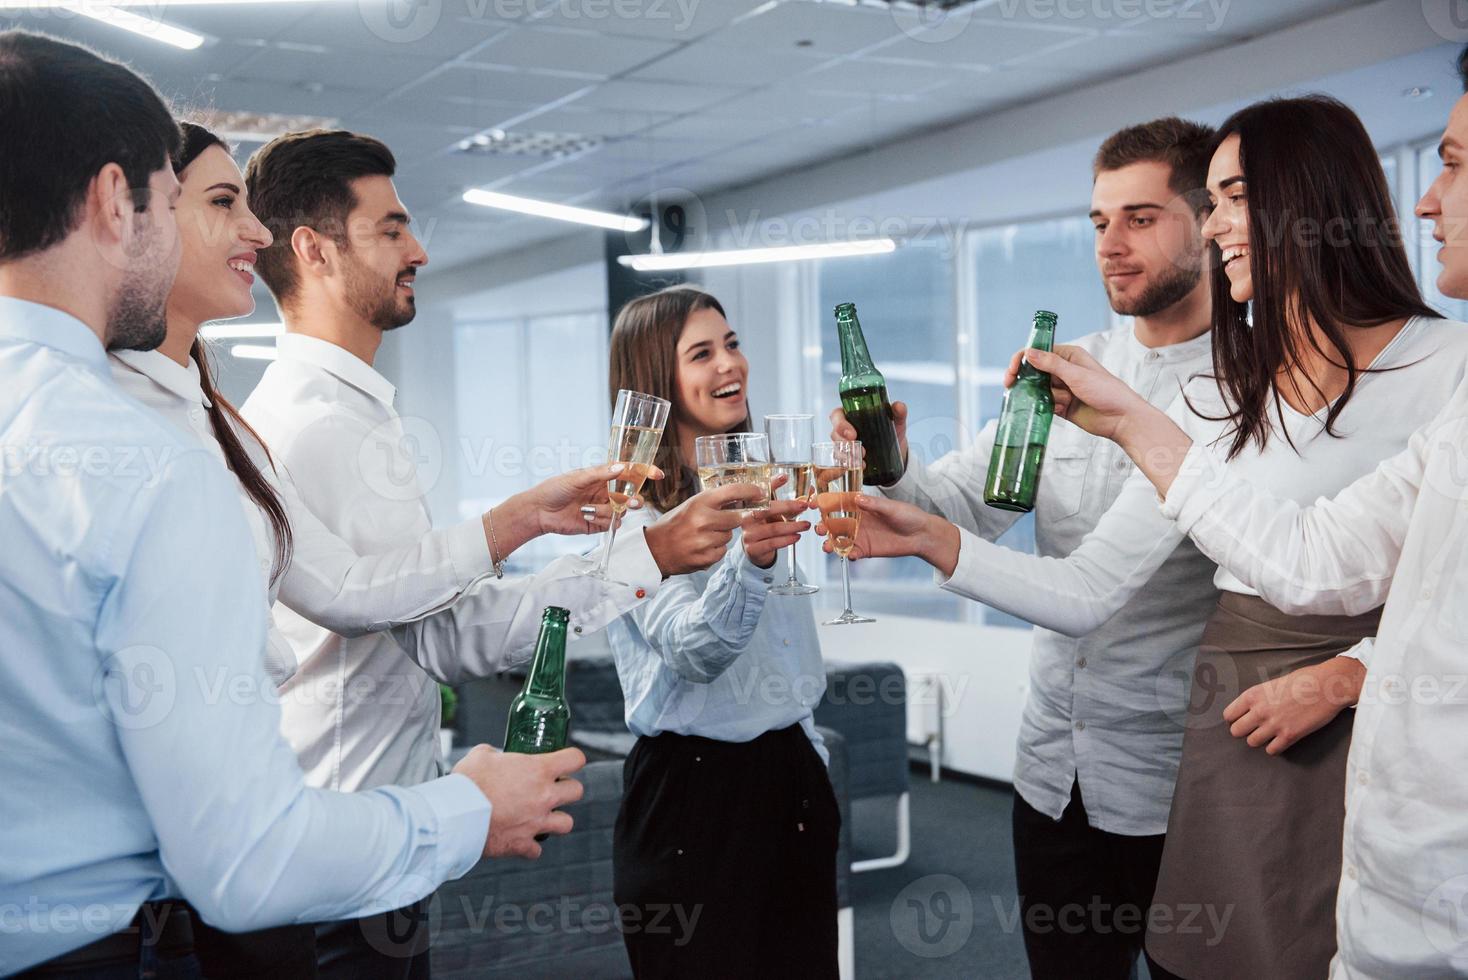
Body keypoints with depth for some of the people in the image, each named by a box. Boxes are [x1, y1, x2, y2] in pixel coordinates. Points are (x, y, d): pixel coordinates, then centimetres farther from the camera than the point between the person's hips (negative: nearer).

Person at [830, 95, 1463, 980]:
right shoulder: (1216, 407, 9)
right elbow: (1088, 591, 5)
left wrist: (1344, 675, -17)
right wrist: (934, 541, -5)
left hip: (1375, 738, -4)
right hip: (1232, 744, 4)